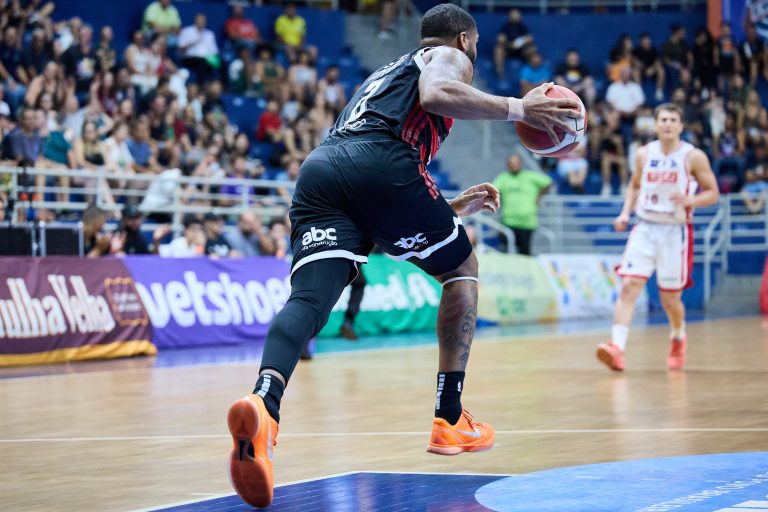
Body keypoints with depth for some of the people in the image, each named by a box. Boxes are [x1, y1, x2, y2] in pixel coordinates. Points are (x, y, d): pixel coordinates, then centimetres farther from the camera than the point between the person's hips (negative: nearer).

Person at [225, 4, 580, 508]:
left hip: (318, 169, 6)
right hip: (381, 161, -5)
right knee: (462, 268, 19)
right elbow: (434, 95, -7)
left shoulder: (384, 74, 43)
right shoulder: (449, 57, 21)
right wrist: (516, 109, -4)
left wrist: (450, 207, 48)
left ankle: (264, 403, -45)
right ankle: (450, 419, 14)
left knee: (308, 298, -14)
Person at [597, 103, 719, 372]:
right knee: (629, 286, -15)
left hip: (675, 231, -2)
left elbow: (713, 193, -3)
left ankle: (678, 339, 37)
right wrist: (625, 212, 6)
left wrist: (688, 200, -22)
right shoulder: (644, 154, 5)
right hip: (645, 228, 3)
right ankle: (617, 348, -24)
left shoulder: (693, 157, -6)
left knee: (670, 298, 6)